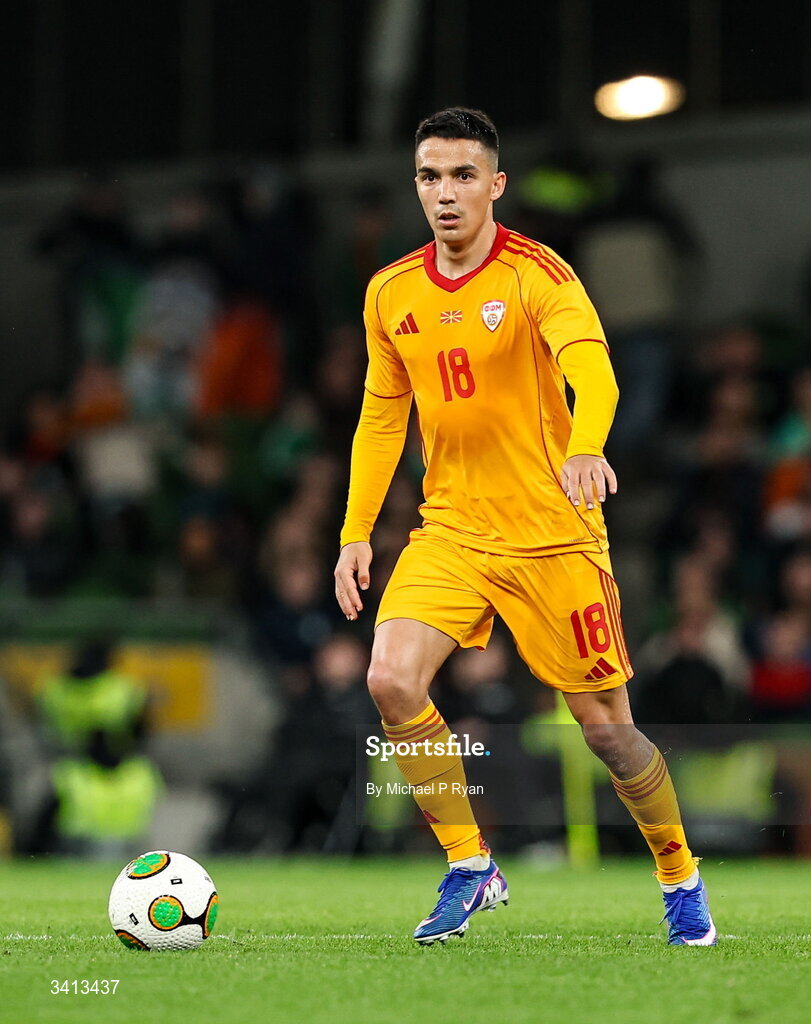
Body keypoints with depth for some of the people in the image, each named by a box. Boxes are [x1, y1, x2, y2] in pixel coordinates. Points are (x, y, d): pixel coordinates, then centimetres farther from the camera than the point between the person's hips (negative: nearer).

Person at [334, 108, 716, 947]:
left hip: (552, 532, -4)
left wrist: (585, 448, -51)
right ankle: (470, 868, -2)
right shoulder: (390, 295, 4)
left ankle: (681, 880, 26)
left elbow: (590, 367, -31)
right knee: (391, 680, -19)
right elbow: (381, 417, 15)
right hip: (450, 529, 4)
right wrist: (356, 533, 9)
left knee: (605, 726, 1)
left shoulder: (536, 273, -13)